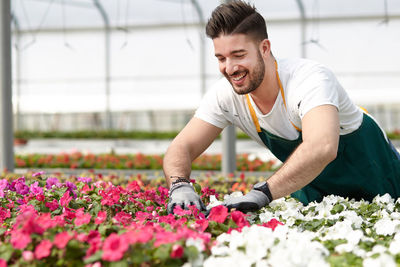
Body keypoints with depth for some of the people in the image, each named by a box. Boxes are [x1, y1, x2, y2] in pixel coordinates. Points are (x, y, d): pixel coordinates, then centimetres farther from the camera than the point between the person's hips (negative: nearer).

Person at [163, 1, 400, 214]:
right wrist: (180, 185, -40)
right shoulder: (225, 94, -17)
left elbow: (323, 147, -54)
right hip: (315, 193, 4)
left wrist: (262, 193, -63)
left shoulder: (309, 78, -35)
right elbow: (182, 147, -16)